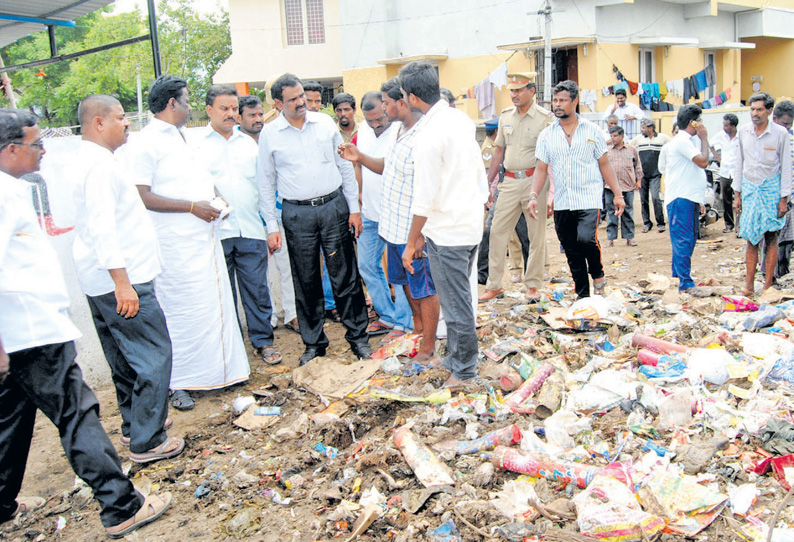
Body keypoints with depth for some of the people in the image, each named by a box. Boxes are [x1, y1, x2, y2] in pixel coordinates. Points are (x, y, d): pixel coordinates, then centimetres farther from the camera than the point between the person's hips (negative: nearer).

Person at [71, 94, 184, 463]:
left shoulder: (91, 160, 16)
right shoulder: (100, 164, -17)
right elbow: (102, 229, -25)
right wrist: (122, 283, -28)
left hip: (105, 281, 11)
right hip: (120, 280, -11)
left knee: (125, 356, 20)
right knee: (154, 355, -5)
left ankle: (134, 424, 34)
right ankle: (146, 442, 2)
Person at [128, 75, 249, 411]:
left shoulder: (182, 138, 17)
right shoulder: (146, 143, -11)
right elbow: (141, 196, -18)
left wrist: (214, 199, 10)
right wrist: (192, 206, -18)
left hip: (205, 239, 9)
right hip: (177, 247, -8)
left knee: (215, 304, 12)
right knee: (180, 309, -3)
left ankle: (218, 369, 24)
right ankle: (177, 383, 9)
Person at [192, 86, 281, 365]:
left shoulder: (248, 143, 16)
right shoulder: (196, 144, 4)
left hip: (250, 229, 3)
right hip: (215, 232, -2)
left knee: (257, 287, 5)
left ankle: (263, 340, 17)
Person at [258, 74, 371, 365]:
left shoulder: (325, 123, 4)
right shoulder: (269, 134, 1)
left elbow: (345, 166, 9)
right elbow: (266, 182, 5)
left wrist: (354, 208, 5)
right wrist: (271, 226, 0)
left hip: (334, 206, 1)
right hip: (297, 214, 0)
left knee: (346, 276, 4)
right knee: (306, 283, 7)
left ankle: (358, 336, 18)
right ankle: (313, 342, 22)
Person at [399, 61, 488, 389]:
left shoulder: (429, 136, -19)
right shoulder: (461, 120, 6)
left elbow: (424, 199, -18)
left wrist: (411, 244, -9)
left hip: (446, 233, -9)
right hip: (472, 225, 9)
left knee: (456, 304, 4)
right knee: (458, 297, 20)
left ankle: (464, 371, 18)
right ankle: (456, 358, 34)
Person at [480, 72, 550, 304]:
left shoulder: (545, 118, -4)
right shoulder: (506, 116, 11)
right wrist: (488, 182, 14)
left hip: (534, 180, -4)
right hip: (509, 181, 5)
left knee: (537, 235, 3)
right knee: (497, 231, 2)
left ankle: (533, 285, 15)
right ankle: (494, 285, 11)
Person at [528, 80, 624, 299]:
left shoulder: (592, 130, 5)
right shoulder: (546, 135, 9)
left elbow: (604, 164, 7)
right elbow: (541, 168, 6)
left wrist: (617, 194, 3)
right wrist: (533, 196, -8)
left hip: (589, 199, -3)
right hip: (561, 204, 3)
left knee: (586, 238, -24)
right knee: (572, 252, 6)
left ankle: (598, 275, 4)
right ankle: (583, 295, 19)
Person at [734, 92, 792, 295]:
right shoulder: (743, 132, 4)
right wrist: (737, 194, 8)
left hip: (771, 189, -2)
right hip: (749, 189, 3)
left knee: (771, 238, 0)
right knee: (751, 239, 3)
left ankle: (768, 285, 6)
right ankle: (749, 285, 8)